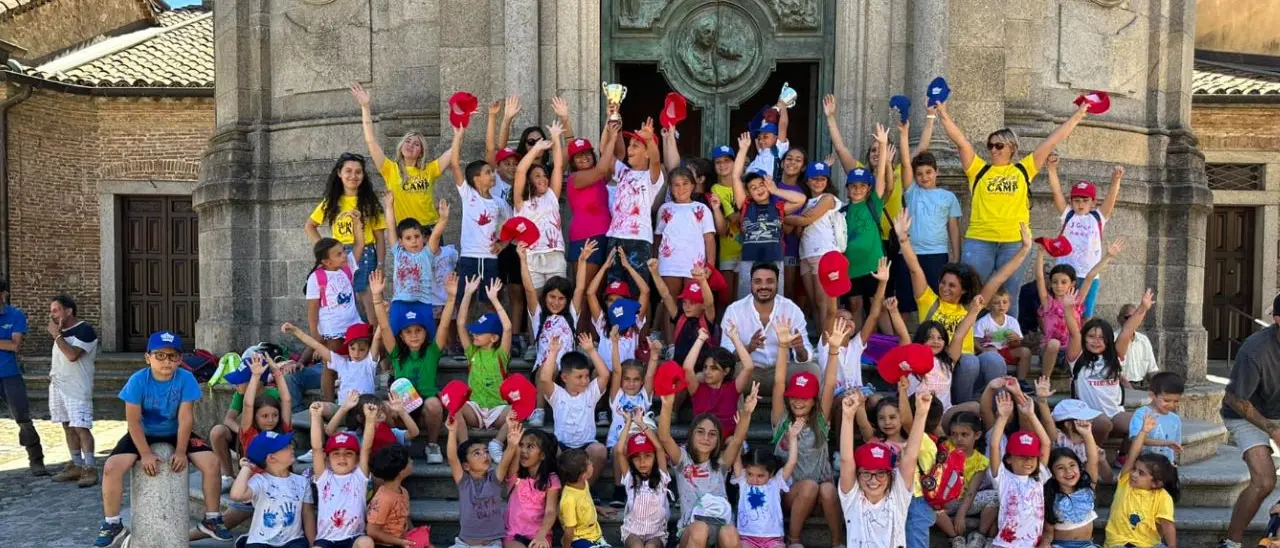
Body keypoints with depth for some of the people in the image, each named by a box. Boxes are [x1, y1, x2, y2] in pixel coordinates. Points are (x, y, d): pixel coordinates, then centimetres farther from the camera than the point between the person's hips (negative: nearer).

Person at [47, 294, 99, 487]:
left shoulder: (84, 330, -13)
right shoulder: (62, 330, 13)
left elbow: (72, 355, -25)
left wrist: (56, 335, -18)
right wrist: (53, 371, 11)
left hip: (77, 388, -9)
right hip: (58, 386, 9)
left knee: (80, 427, -11)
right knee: (68, 427, 12)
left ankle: (90, 469, -9)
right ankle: (76, 466, 20)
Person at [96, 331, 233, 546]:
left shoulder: (186, 379, -17)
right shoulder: (137, 380, -19)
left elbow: (185, 417, -17)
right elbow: (133, 420, -17)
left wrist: (180, 451, -22)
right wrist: (145, 454, -23)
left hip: (175, 433, 0)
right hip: (143, 434, 0)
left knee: (211, 462, -19)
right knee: (112, 467, -24)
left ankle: (212, 519, -1)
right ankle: (112, 523, -2)